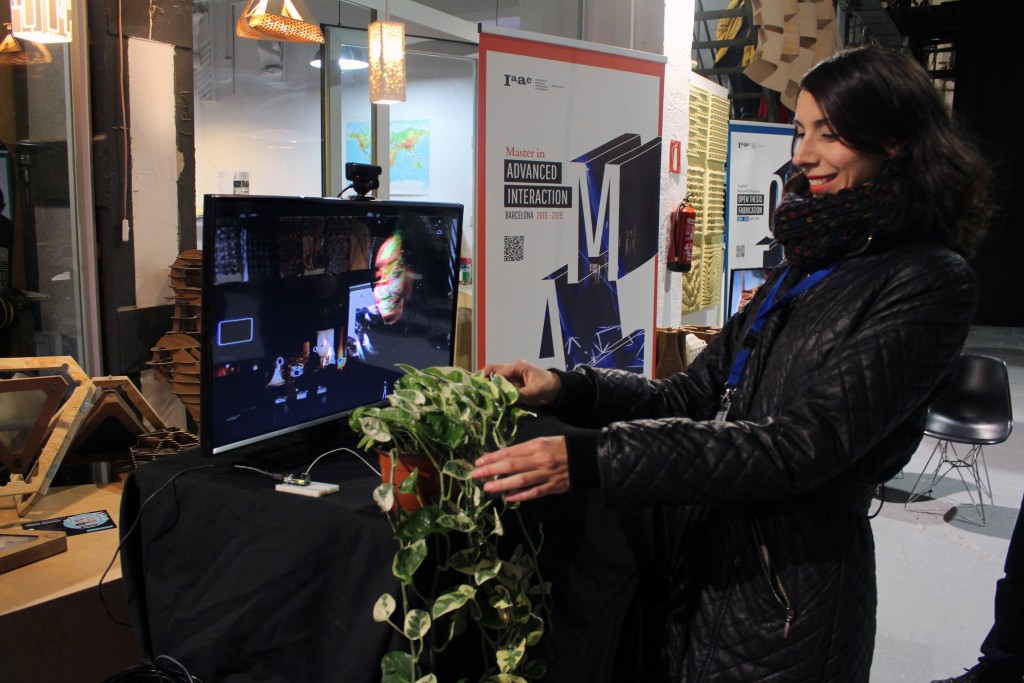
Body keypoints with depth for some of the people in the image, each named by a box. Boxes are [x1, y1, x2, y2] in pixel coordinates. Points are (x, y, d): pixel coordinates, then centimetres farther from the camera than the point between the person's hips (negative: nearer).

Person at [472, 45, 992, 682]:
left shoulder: (928, 284, -15)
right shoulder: (808, 265, 10)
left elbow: (801, 447, -26)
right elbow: (694, 396, 6)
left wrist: (591, 458, -33)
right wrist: (568, 390, -10)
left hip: (791, 607, -6)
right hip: (707, 571, 7)